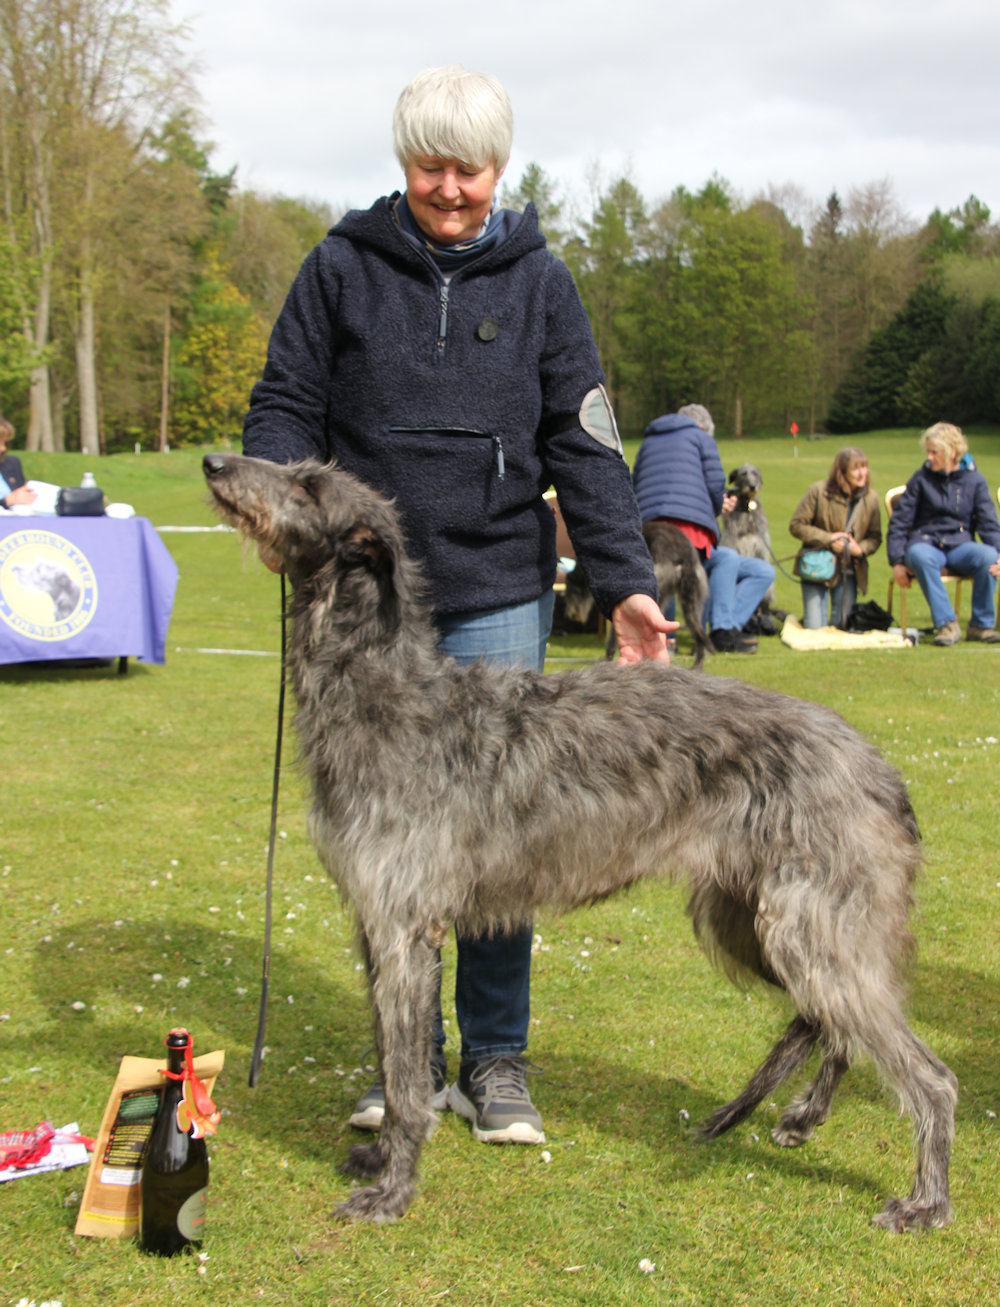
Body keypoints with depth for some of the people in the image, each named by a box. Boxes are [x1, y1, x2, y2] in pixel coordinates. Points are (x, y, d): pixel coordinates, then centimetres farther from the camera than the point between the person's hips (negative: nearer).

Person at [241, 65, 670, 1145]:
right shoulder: (342, 267, 4)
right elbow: (288, 406, 4)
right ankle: (407, 1058, 21)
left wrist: (624, 581, -6)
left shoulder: (538, 281, 6)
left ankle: (496, 1063, 15)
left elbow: (582, 446, 4)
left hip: (497, 600, 0)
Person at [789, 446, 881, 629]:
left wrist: (861, 549, -16)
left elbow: (875, 537, 6)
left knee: (843, 626, -2)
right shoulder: (818, 491, -11)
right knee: (814, 628, -8)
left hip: (849, 569, 3)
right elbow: (796, 525, -8)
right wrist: (828, 539, -18)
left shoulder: (870, 498, -1)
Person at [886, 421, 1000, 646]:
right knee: (920, 556, -39)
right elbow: (898, 522, 5)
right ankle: (947, 624, -35)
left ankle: (981, 625, -20)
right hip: (927, 544, -1)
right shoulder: (921, 478, 7)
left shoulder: (975, 480, 8)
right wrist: (897, 561, -7)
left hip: (960, 545, 1)